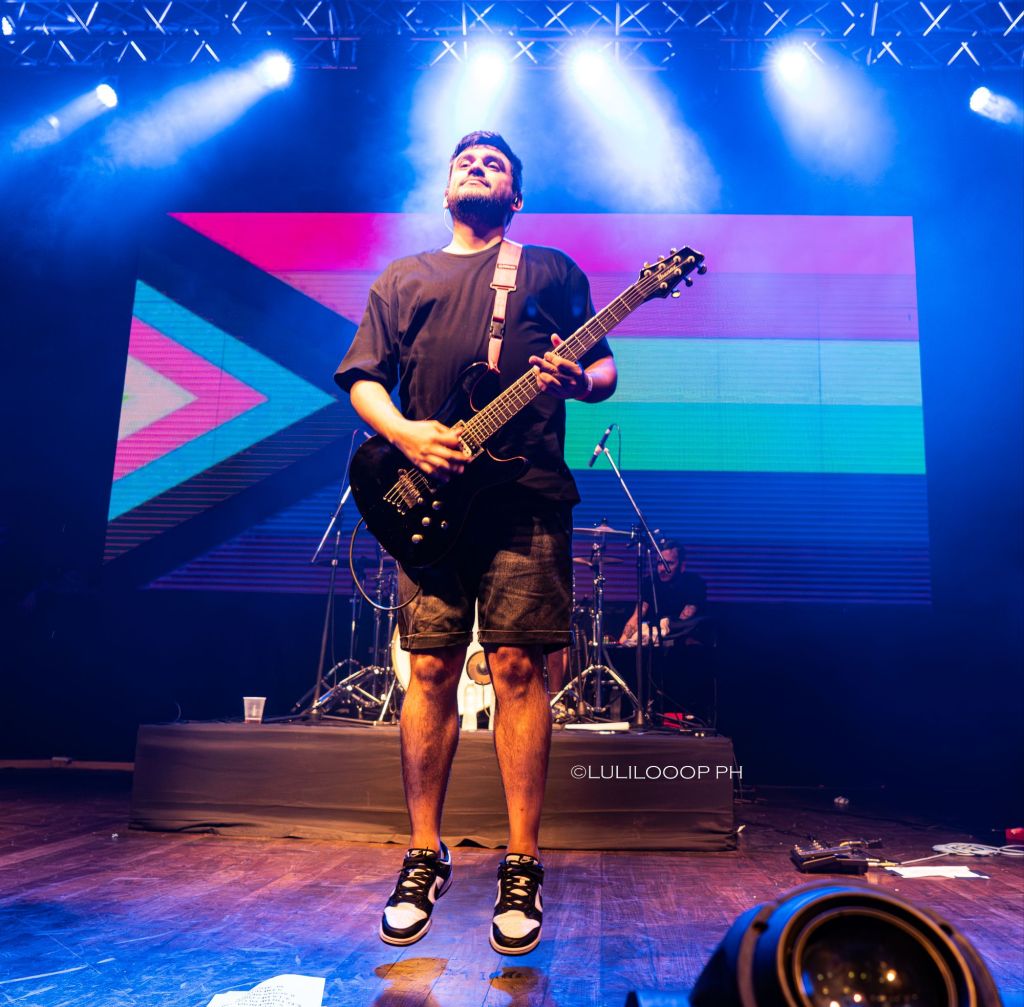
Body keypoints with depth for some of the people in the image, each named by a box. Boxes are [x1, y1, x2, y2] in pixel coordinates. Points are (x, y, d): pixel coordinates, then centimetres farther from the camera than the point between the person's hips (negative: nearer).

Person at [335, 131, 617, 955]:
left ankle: (523, 866, 8)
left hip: (527, 496, -1)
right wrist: (404, 433, -8)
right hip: (431, 495, 2)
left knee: (518, 669, -4)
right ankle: (425, 855, 16)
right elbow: (362, 377, 13)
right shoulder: (401, 279, 21)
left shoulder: (552, 269, 18)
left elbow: (604, 369, 13)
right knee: (431, 671, 1)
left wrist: (579, 381, -12)